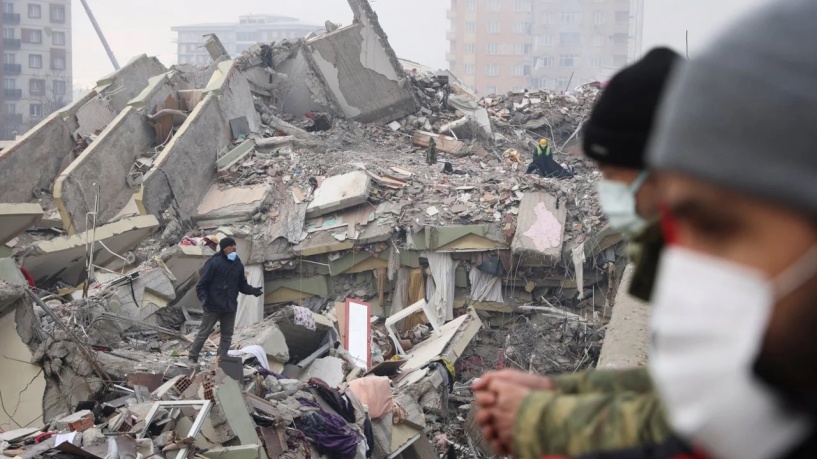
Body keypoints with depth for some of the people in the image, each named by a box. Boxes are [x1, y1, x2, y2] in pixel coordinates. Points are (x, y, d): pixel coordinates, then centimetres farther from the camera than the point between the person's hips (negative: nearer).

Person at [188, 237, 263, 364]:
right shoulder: (214, 263, -12)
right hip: (213, 306, -6)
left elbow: (242, 285, 12)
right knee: (203, 333, 3)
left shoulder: (238, 265, 6)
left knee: (227, 335, 10)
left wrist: (252, 290, -5)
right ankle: (192, 357, 16)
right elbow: (202, 284, -10)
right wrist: (204, 298, -22)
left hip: (230, 307, 6)